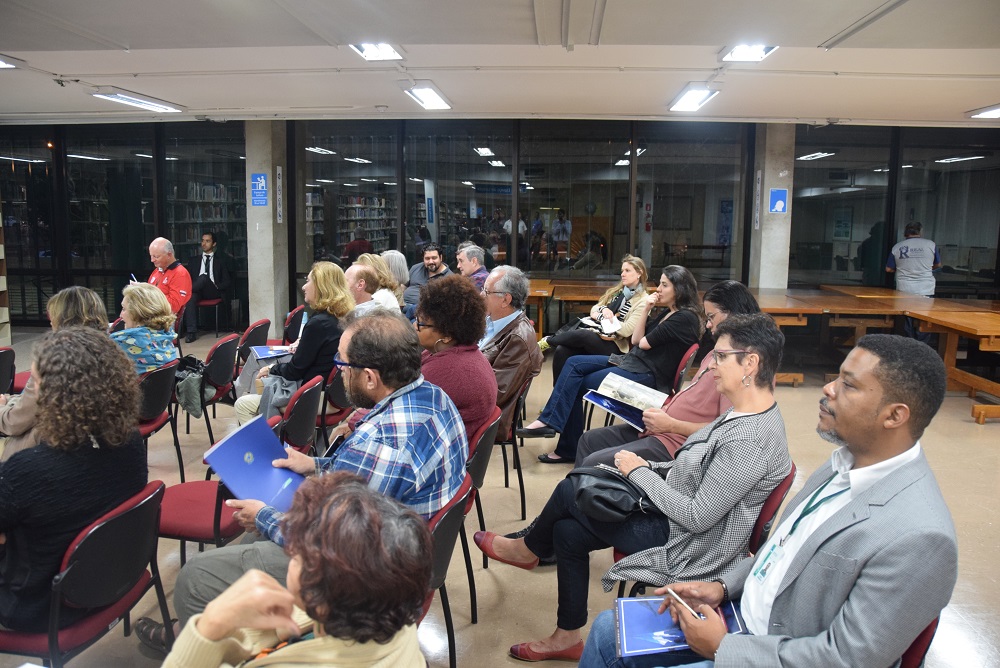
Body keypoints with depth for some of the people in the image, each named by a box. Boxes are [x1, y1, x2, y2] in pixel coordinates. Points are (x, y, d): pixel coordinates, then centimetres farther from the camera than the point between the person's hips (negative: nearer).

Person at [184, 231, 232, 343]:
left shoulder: (222, 259, 16)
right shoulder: (194, 260, 23)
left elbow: (228, 281, 9)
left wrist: (217, 287, -11)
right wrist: (189, 288, -7)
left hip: (214, 292, -2)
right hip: (198, 290, 2)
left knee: (204, 277, -34)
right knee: (190, 297, -35)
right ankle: (191, 332, -39)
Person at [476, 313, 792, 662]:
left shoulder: (750, 440, -29)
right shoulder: (750, 413, 2)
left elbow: (697, 517, -27)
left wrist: (639, 472, -17)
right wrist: (651, 467, -1)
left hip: (687, 547, -9)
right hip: (674, 518, 9)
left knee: (569, 492, -3)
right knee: (567, 532, 7)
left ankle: (528, 549, 30)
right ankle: (567, 637, 25)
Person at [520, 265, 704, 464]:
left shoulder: (685, 318, -15)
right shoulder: (668, 313, 14)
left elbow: (643, 343, -15)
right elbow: (636, 340, 11)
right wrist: (646, 309, 4)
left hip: (649, 375, -10)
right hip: (633, 361, 10)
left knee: (576, 385, -12)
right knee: (574, 364, -6)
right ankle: (549, 421, -15)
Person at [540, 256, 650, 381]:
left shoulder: (643, 301, -5)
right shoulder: (617, 291, 16)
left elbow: (627, 330, -15)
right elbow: (593, 310, 13)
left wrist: (601, 316, -8)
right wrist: (603, 309, -10)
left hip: (614, 346, -6)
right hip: (597, 335, 6)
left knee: (580, 334, -33)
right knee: (561, 351, -20)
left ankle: (548, 341, -8)